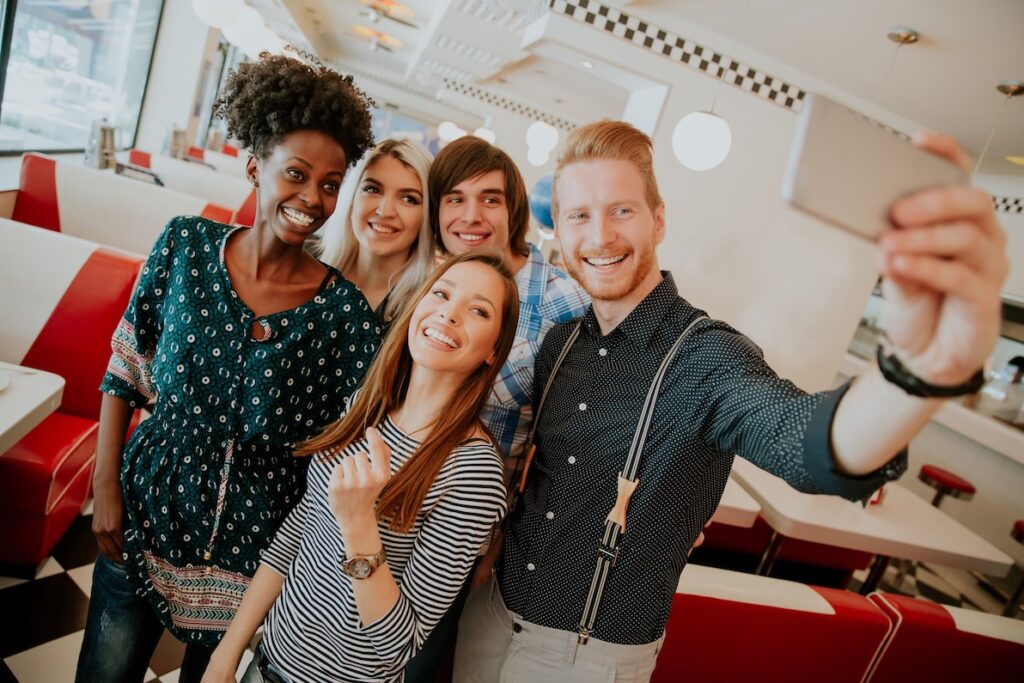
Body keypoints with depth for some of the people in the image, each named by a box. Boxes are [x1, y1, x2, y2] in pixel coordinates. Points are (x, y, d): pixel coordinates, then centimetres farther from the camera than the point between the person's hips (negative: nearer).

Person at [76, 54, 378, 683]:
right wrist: (106, 487, -1)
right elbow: (124, 370, 0)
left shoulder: (345, 310, -17)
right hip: (145, 515, 2)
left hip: (254, 543, -2)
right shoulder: (188, 244, -10)